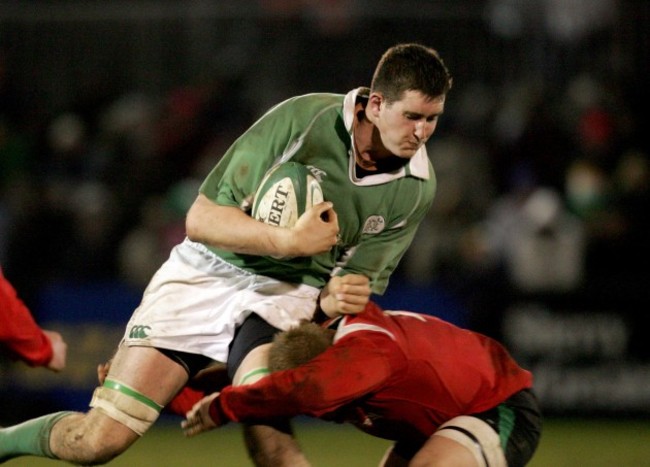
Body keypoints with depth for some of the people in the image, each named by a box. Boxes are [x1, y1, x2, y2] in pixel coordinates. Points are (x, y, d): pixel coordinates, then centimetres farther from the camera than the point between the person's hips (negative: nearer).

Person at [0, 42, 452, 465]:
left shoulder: (417, 188, -6)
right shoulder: (301, 120, -16)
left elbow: (361, 279, 5)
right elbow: (201, 219, -13)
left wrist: (336, 297, -20)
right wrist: (290, 240, -27)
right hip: (207, 274, -1)